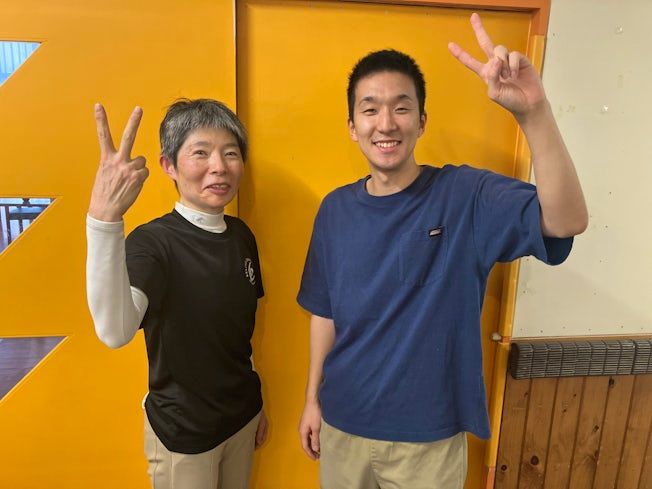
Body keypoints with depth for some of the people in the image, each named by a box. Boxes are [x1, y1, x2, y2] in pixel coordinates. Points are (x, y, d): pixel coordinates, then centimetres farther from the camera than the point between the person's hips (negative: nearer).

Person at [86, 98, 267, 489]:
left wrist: (258, 404, 13)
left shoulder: (242, 235, -4)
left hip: (243, 415, 5)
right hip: (182, 432, -5)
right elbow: (115, 332, -40)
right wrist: (104, 219, -52)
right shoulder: (153, 242, -21)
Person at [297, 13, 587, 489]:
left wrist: (533, 111, -41)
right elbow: (324, 312, 2)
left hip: (429, 435, -2)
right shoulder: (336, 209, -5)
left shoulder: (465, 195, -14)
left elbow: (567, 220, -29)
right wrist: (313, 398, 7)